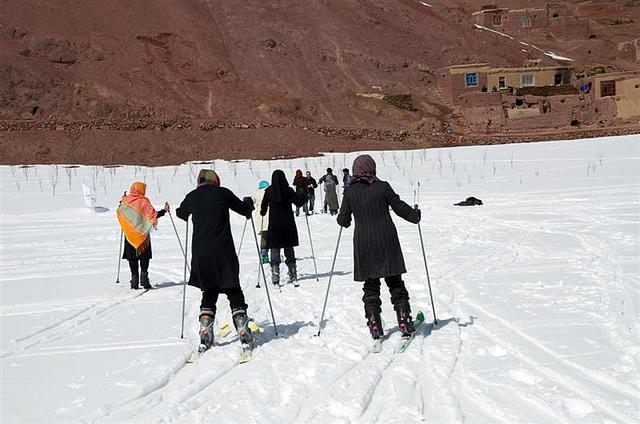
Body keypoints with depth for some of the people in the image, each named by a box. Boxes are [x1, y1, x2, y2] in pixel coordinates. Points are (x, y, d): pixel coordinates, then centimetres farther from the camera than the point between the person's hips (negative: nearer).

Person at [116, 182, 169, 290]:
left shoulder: (125, 201, 2)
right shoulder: (144, 201, -10)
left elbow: (120, 212, 17)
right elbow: (152, 214, -16)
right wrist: (164, 211, -7)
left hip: (129, 233, 3)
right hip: (142, 232, -3)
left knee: (132, 257, 9)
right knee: (144, 257, 5)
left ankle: (134, 277, 5)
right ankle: (144, 275, -8)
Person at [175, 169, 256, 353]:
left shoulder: (192, 197, 7)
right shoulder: (222, 193, 0)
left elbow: (180, 213, 27)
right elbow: (244, 209, 11)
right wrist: (248, 203, 33)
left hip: (200, 253, 3)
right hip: (223, 251, -3)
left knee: (209, 293, 16)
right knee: (234, 292, 5)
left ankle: (205, 336, 8)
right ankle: (244, 333, -2)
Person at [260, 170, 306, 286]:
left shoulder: (269, 191, -6)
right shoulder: (289, 190, -6)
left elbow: (263, 207, -1)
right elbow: (298, 202, -3)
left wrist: (263, 213, 21)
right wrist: (303, 197, 17)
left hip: (274, 225, -1)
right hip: (288, 224, 1)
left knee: (275, 250, 3)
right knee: (289, 250, 12)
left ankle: (275, 279, -4)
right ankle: (293, 277, 12)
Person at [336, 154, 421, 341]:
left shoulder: (350, 191, -2)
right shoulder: (382, 187, -6)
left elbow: (343, 220, 2)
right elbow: (400, 207, 0)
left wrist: (342, 219, 26)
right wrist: (415, 215, 18)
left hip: (364, 245, 1)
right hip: (387, 242, -1)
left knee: (371, 286, 11)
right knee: (395, 283, 10)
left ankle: (374, 325, 4)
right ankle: (404, 321, 5)